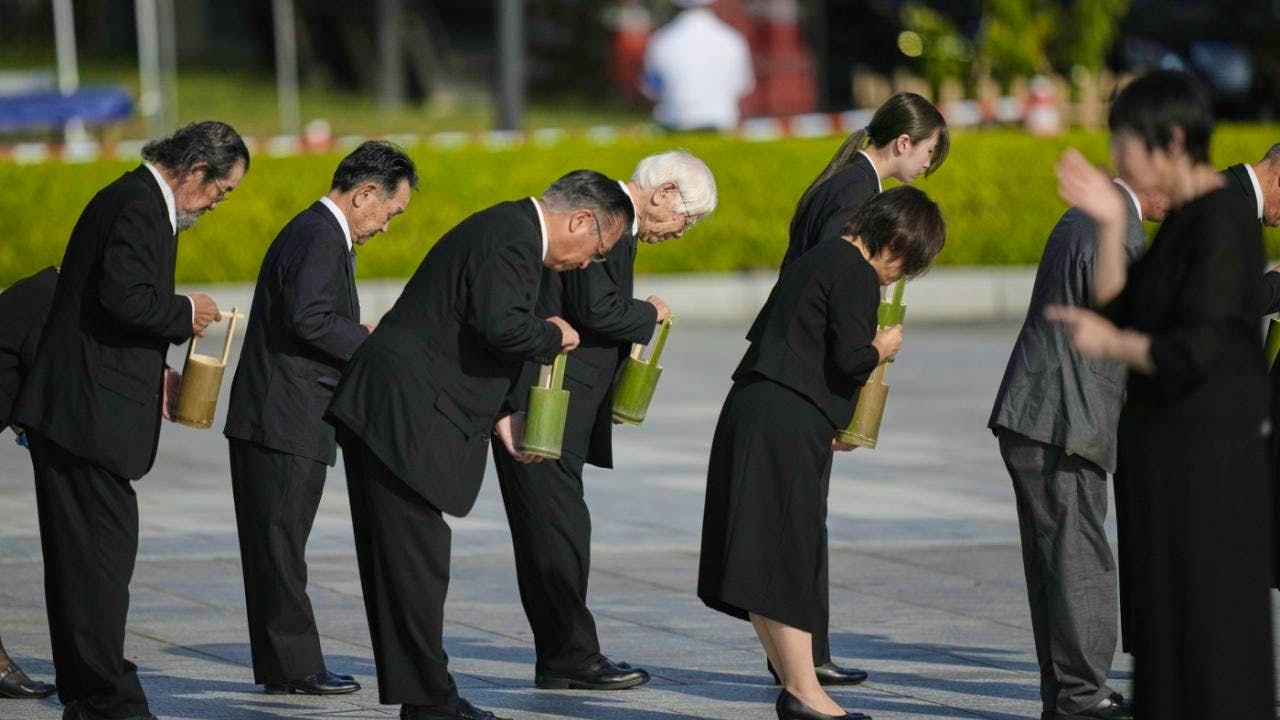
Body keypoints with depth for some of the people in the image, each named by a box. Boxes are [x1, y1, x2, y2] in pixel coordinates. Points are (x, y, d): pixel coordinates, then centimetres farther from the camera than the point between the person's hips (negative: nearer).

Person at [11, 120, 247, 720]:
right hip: (90, 415, -11)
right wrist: (185, 313, -8)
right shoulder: (140, 208, -14)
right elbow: (125, 298, -26)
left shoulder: (133, 200, 19)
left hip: (70, 411, 11)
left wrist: (154, 375, 14)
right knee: (103, 552, -9)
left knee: (82, 554, 12)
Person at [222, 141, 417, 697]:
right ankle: (295, 666, -3)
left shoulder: (314, 232, 19)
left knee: (276, 548, 11)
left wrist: (364, 338, 11)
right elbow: (308, 318, -25)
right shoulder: (320, 238, -14)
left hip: (269, 421, 10)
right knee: (280, 547, -5)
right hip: (286, 422, -10)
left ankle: (281, 665, 15)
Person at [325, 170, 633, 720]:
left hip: (385, 414, 11)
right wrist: (553, 335, -8)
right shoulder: (512, 239, -14)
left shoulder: (508, 231, 20)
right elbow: (501, 326, -27)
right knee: (416, 563, -6)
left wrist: (497, 416, 18)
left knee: (404, 565, 11)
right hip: (400, 420, -11)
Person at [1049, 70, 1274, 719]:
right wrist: (1110, 223, 1)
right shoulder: (1182, 220, 12)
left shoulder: (1223, 220, -17)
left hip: (1205, 455, -10)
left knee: (1209, 634, -4)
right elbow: (1115, 314, 11)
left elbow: (1195, 350, -23)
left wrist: (1109, 345, -8)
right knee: (1165, 624, 13)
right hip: (1167, 445, 10)